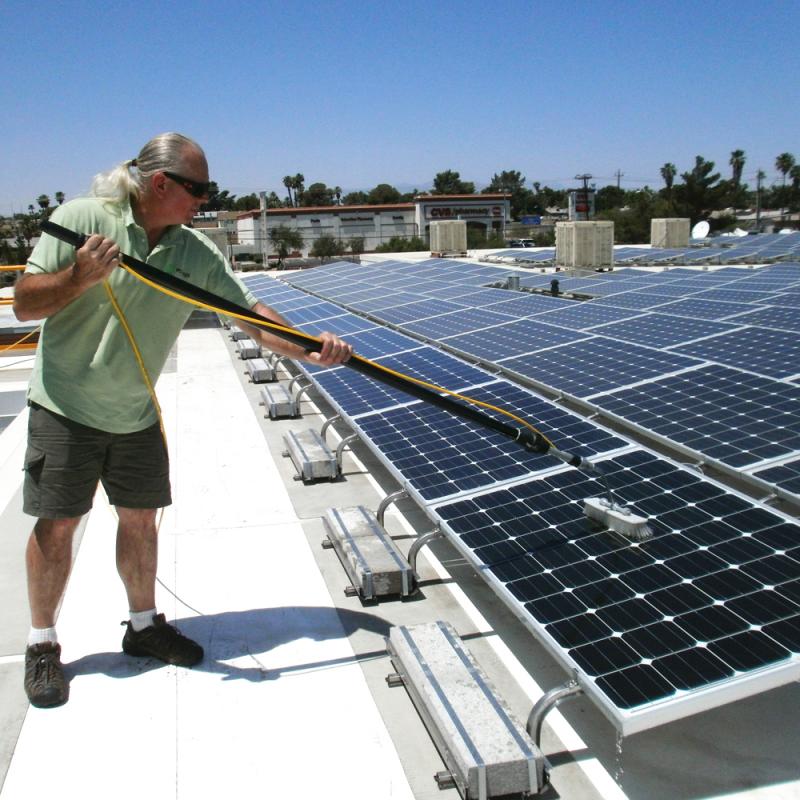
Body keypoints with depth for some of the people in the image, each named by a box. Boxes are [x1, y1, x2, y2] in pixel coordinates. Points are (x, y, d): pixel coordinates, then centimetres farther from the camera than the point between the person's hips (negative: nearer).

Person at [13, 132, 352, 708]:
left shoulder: (197, 254, -4)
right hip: (66, 407, -4)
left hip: (137, 413, 4)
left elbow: (252, 313, -9)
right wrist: (79, 277, -30)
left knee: (142, 517, 11)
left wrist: (311, 348, -24)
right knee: (57, 524, 1)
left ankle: (144, 625, 30)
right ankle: (43, 645, 20)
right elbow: (25, 304, -12)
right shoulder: (79, 219, -13)